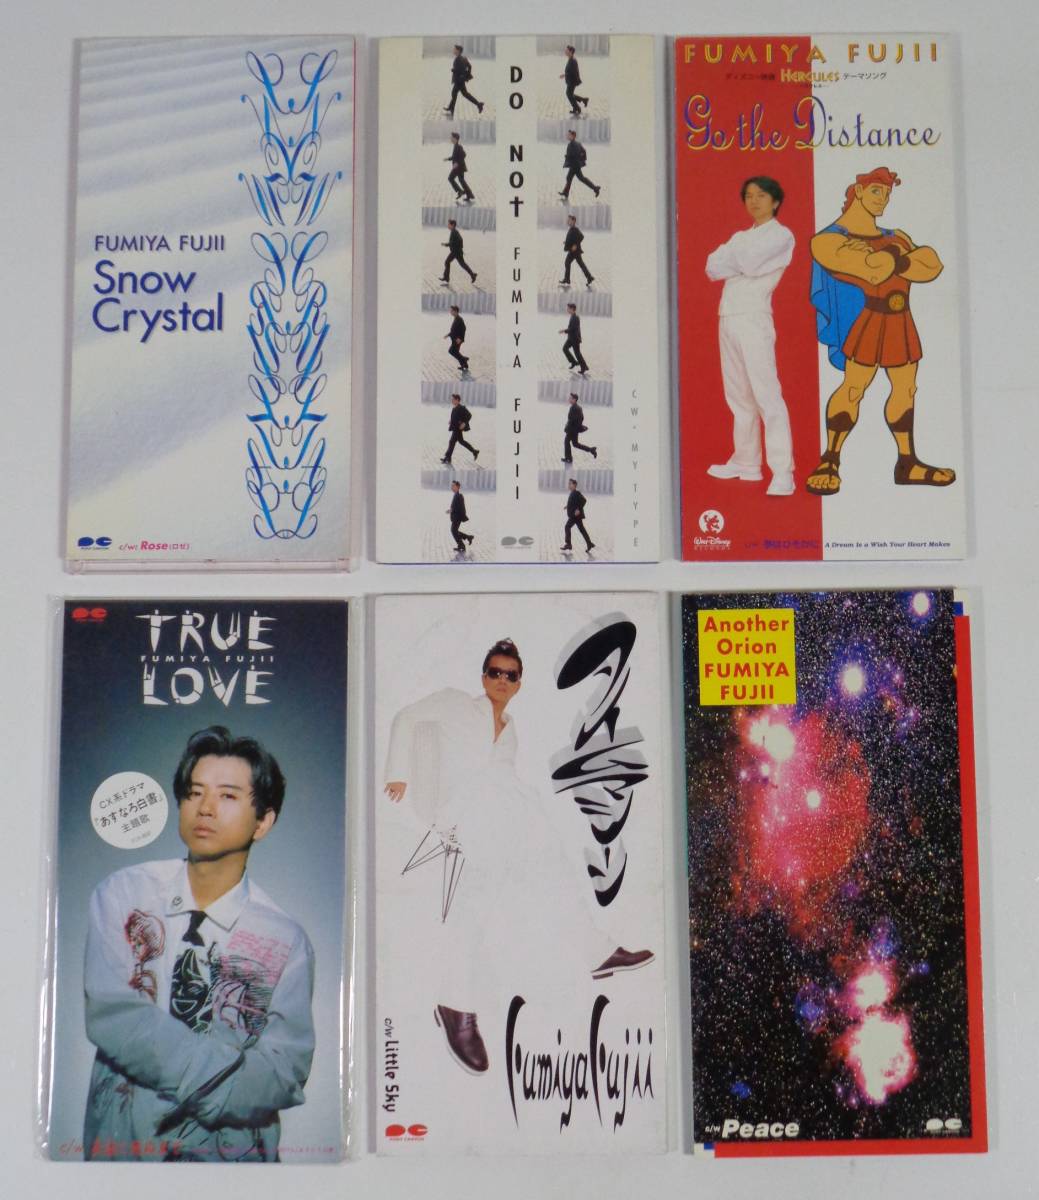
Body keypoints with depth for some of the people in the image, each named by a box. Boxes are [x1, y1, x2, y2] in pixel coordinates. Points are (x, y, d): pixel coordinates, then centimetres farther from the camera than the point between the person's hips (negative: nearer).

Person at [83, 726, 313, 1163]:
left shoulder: (286, 942, 0)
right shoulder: (122, 894, 2)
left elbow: (284, 1074, -5)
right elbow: (110, 1014, -9)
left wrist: (189, 1100, -18)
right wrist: (225, 1069, -14)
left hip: (234, 1149, 0)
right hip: (118, 1140, 1)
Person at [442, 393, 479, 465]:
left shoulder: (461, 408, -17)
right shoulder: (454, 408, 10)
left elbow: (469, 415, -18)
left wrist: (464, 423, -24)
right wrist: (450, 420, 8)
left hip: (458, 428, -10)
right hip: (455, 428, 10)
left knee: (452, 442, -9)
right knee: (461, 441, 19)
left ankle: (447, 459, -6)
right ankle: (474, 451, 30)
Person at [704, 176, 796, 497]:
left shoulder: (781, 235, 1)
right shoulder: (741, 236, 22)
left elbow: (749, 262, -14)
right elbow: (712, 267, 7)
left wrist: (733, 256, 4)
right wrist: (742, 263, -9)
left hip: (754, 318, -7)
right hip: (728, 318, 7)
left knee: (766, 394, -14)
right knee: (738, 396, 11)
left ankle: (782, 473, -19)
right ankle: (745, 462, 18)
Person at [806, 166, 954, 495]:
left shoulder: (894, 237, 21)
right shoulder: (832, 239, -1)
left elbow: (931, 266, 4)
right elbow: (871, 268, -18)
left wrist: (888, 260, -7)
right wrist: (900, 257, -1)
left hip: (899, 322, 7)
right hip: (865, 320, -7)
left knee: (905, 389, 7)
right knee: (853, 388, -16)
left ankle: (907, 463, 15)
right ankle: (829, 463, -12)